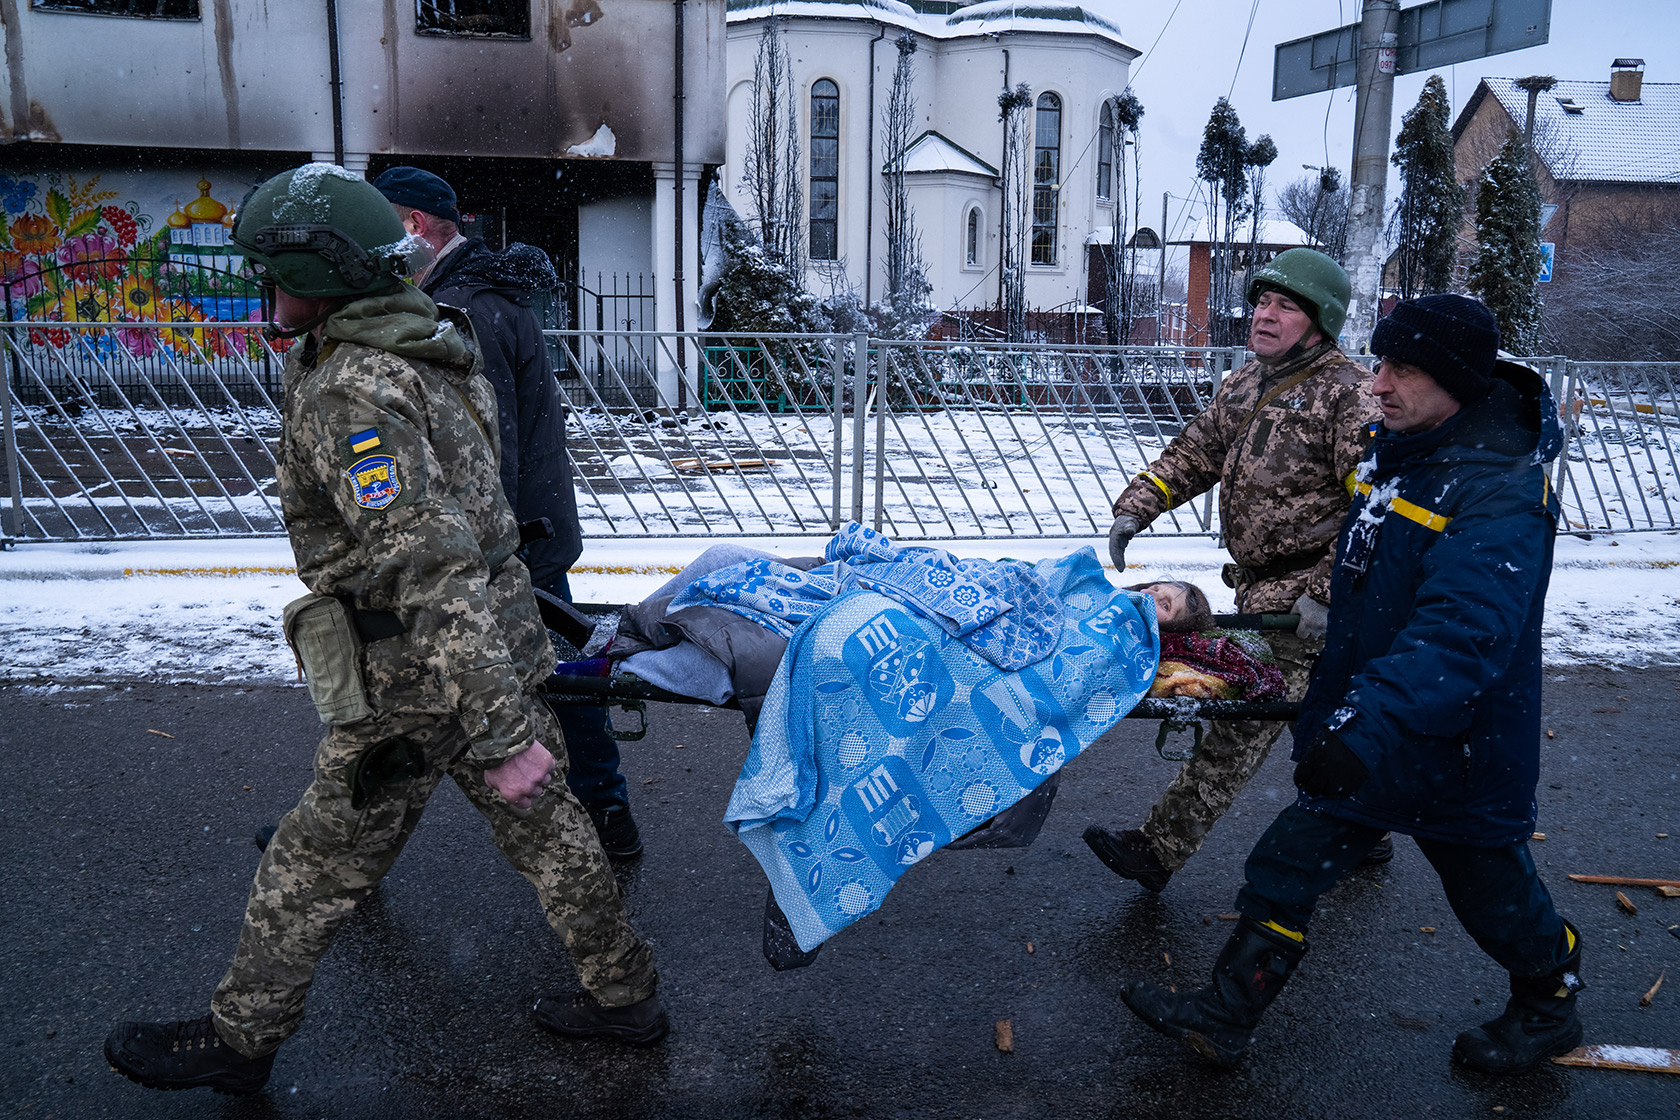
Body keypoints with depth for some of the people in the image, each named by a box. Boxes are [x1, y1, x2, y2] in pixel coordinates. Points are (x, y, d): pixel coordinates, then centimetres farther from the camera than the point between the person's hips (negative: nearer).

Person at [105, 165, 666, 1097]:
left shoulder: (352, 395, -22)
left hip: (422, 677, -9)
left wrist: (499, 735, -29)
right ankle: (623, 993, 32)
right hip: (498, 646, 9)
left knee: (315, 864, 10)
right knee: (541, 822, 19)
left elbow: (431, 572, -29)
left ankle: (237, 1039, 30)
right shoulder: (425, 346, 8)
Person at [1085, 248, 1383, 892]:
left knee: (1245, 719, -8)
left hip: (1308, 591, -8)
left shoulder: (1351, 393, -13)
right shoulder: (1243, 385, 13)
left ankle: (1159, 850, -6)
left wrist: (1328, 592, -26)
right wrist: (1135, 507, 4)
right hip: (1261, 584, 9)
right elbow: (1192, 454, 20)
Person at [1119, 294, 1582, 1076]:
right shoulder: (1399, 451, 2)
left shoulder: (1501, 498, -27)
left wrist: (1369, 726, -51)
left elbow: (1462, 632, -40)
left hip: (1455, 748, -7)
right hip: (1362, 726, 8)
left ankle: (1549, 1010, 45)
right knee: (1288, 865, 9)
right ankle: (1225, 1018, 20)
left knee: (1492, 890, 16)